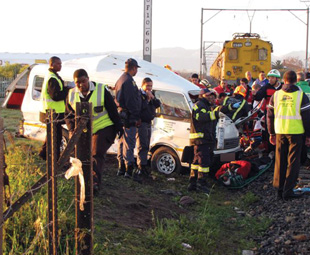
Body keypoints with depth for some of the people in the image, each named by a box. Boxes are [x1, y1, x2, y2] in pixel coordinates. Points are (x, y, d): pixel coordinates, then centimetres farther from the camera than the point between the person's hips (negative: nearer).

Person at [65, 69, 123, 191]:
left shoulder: (101, 90, -8)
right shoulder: (71, 94, 2)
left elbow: (113, 110, -2)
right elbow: (69, 115, 9)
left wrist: (118, 126, -3)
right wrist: (72, 129, -7)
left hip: (104, 128, -5)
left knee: (97, 154, -17)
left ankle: (95, 182, -21)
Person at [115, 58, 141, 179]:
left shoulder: (120, 80, 17)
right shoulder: (129, 81, -16)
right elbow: (131, 101, -19)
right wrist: (136, 118, -15)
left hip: (120, 114, 10)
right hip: (129, 117, -10)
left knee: (122, 142, 15)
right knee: (129, 143, -8)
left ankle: (121, 168, 22)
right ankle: (129, 170, -7)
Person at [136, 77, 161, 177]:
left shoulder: (151, 94, 16)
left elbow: (158, 104, 6)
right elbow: (140, 107, -22)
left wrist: (153, 98, -9)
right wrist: (147, 99, -19)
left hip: (148, 123, 9)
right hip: (141, 123, -9)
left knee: (146, 146, 11)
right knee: (142, 145, -12)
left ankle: (140, 165, 18)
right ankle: (142, 167, -14)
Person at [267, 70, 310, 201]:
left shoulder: (276, 95, 6)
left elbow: (270, 115, 10)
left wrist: (272, 133, 19)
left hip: (280, 132, 3)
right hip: (295, 132, -3)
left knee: (280, 161, 11)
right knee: (293, 162, 2)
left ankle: (279, 188, 15)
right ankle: (288, 190, 1)